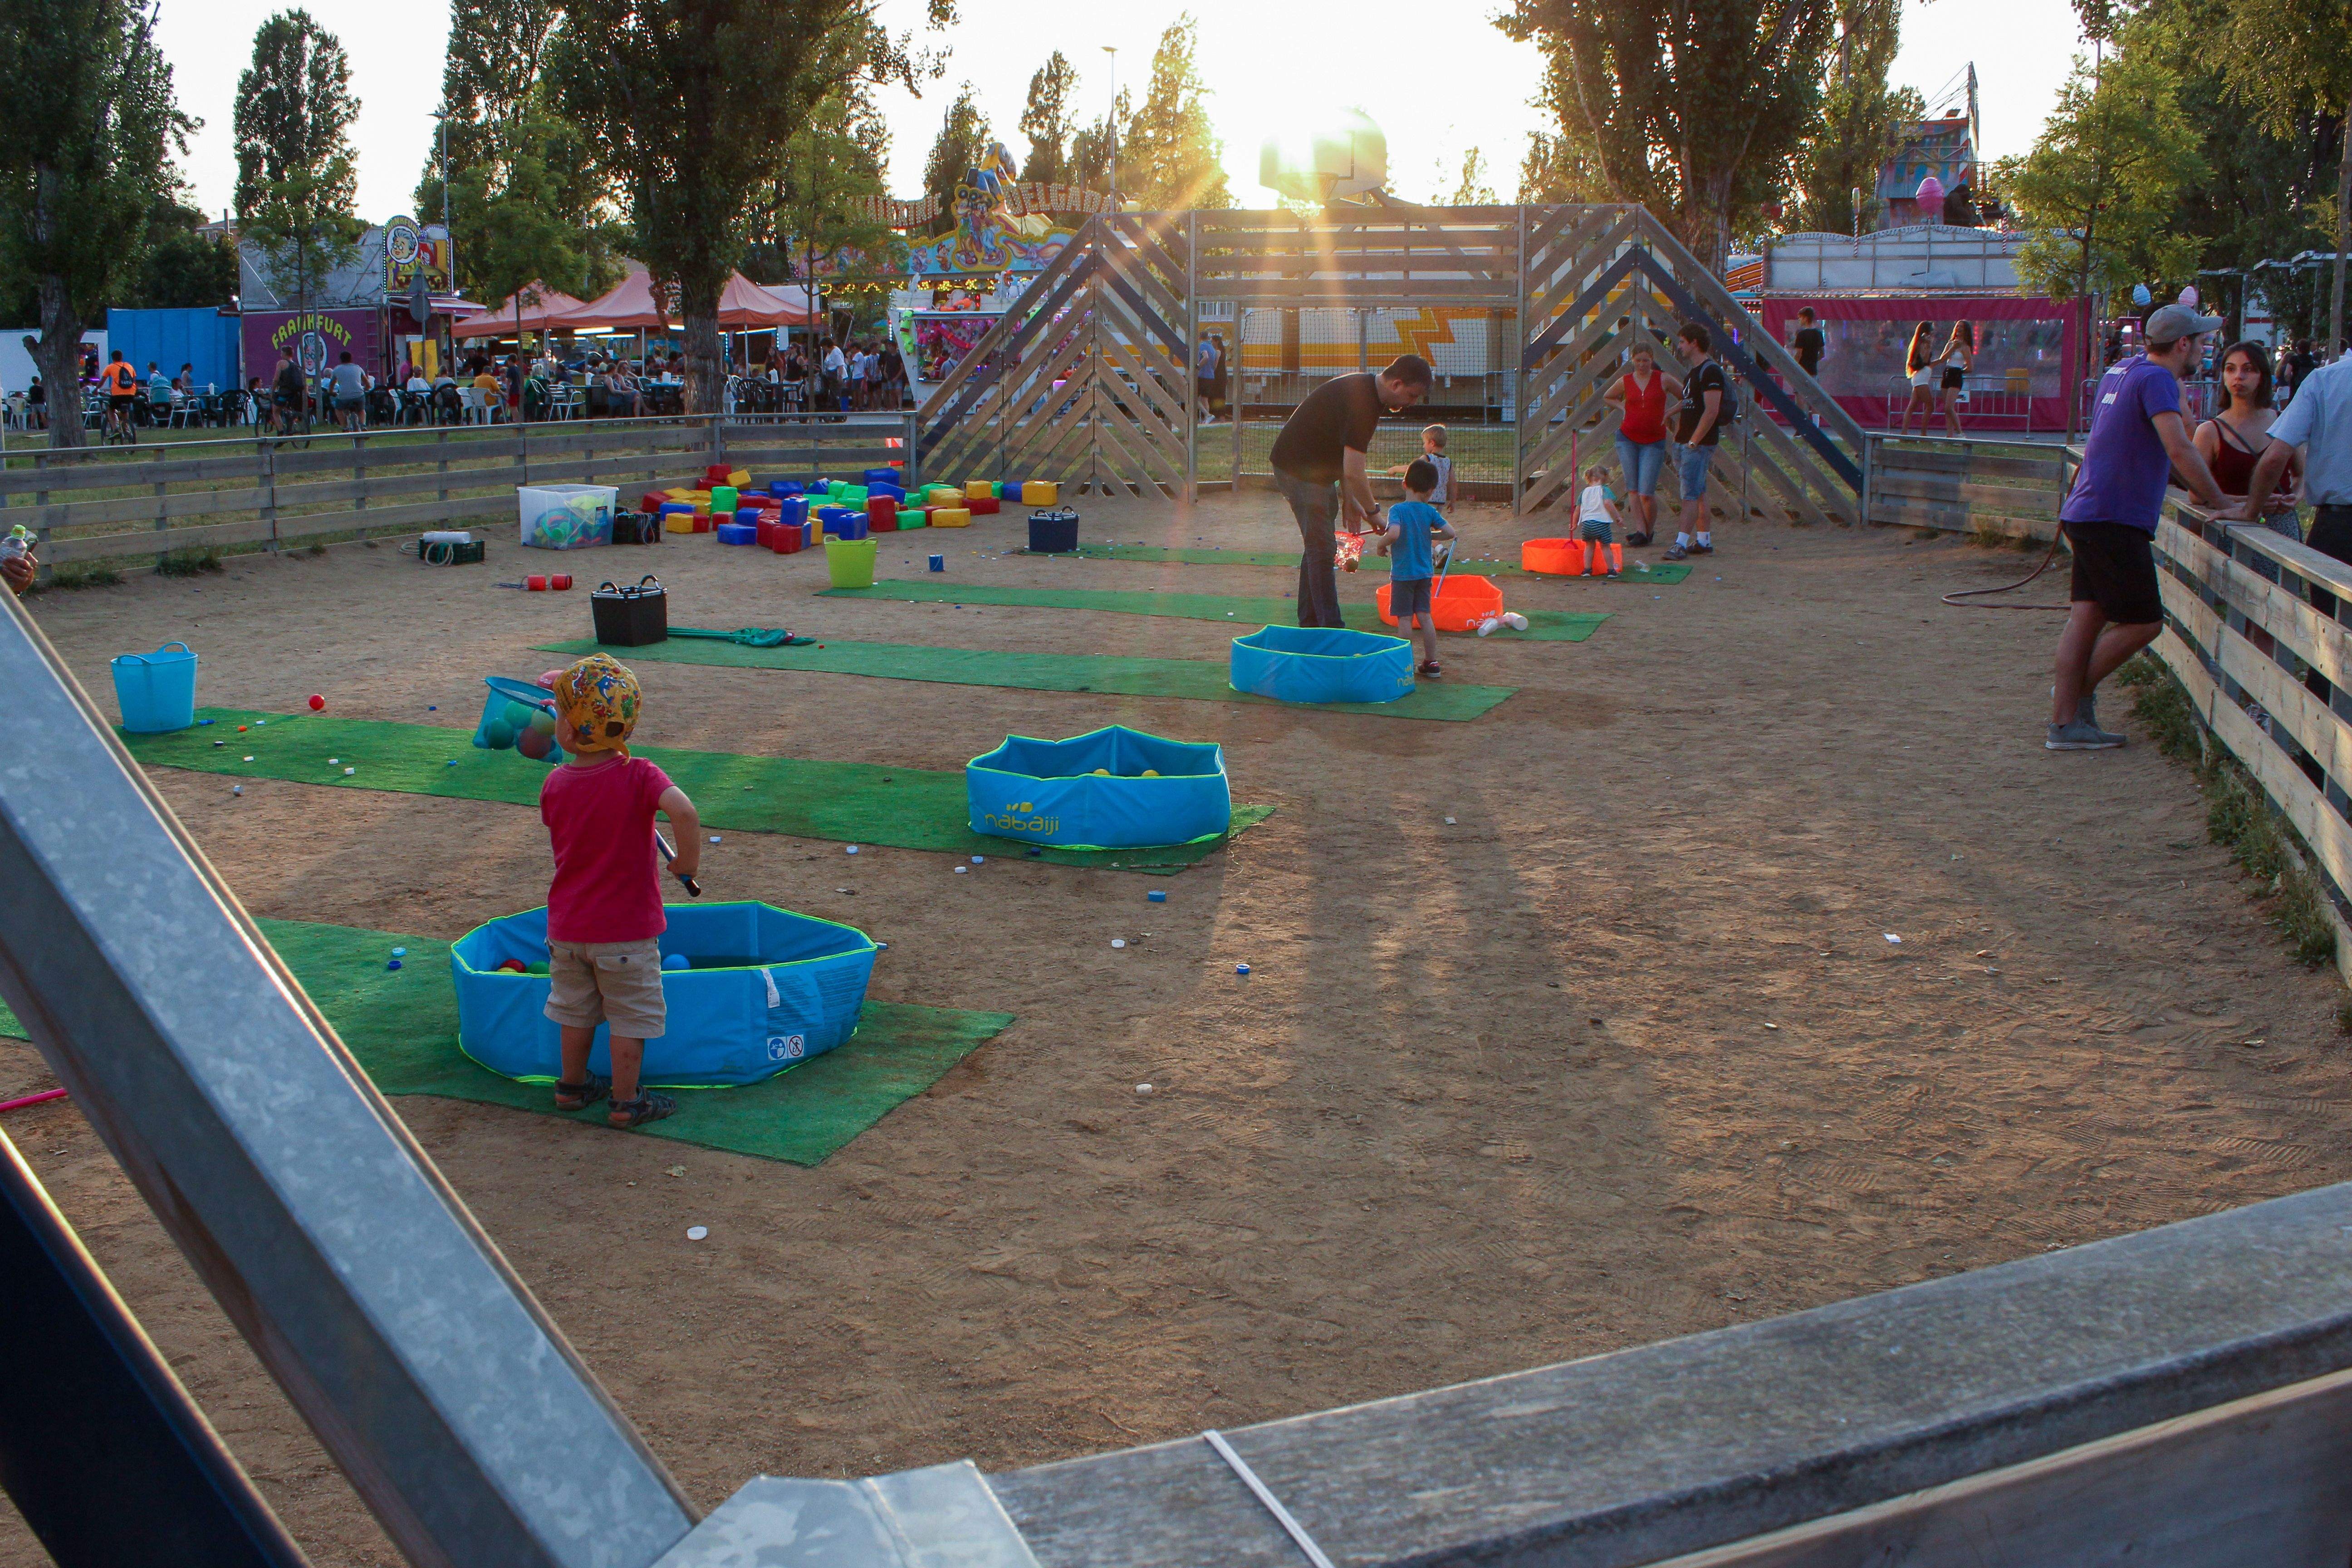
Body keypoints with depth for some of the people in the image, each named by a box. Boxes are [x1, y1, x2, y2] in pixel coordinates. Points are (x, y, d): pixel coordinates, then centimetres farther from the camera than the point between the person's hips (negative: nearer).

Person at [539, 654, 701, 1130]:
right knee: (630, 1016, 10)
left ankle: (572, 1086, 36)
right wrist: (688, 860, -22)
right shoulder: (639, 777, -19)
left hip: (567, 928, 4)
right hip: (626, 929, -4)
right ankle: (626, 1101, 17)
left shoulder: (554, 784, -7)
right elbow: (683, 812, -37)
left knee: (576, 1008, 23)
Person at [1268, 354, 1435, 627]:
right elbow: (1354, 472, -29)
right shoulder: (1362, 402, -26)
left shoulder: (1364, 388, 6)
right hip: (1299, 470, -11)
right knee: (1322, 549, -10)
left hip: (1313, 469, 11)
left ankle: (1309, 624, 21)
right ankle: (1330, 628, -9)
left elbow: (1343, 453, 15)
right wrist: (1373, 514, -17)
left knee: (1317, 546, 14)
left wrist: (1348, 500, 12)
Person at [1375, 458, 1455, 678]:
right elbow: (1450, 533, -6)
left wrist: (1382, 543, -10)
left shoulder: (1397, 510, -13)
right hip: (1425, 573, 4)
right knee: (1425, 616, 10)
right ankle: (1431, 662, 14)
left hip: (1402, 574, -4)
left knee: (1405, 619, 0)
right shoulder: (1430, 512, -3)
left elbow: (1394, 533, -30)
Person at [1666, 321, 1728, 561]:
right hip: (1684, 442, 10)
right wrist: (1678, 438, 19)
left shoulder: (1710, 371, -13)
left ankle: (1681, 543, -16)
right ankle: (1703, 541, 17)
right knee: (1698, 493, 12)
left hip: (1699, 444, -10)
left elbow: (1711, 411, -20)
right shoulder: (1694, 372, 18)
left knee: (1690, 494, -12)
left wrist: (1693, 442, -21)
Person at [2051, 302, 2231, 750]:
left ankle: (2064, 722, 3)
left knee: (2087, 616, 5)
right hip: (2114, 519, -10)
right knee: (2144, 622, -3)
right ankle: (2080, 691, 8)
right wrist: (2219, 504, -16)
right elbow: (2180, 449, -22)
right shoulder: (2156, 379, -12)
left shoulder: (2123, 370, 18)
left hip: (2087, 513, 10)